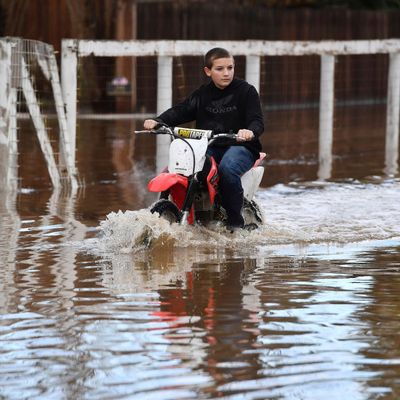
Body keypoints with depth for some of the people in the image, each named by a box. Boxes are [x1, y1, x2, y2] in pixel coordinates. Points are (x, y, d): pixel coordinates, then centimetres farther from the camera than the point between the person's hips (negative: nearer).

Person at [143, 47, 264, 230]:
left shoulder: (246, 91, 0)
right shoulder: (202, 94, 13)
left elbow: (257, 121, -10)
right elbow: (181, 111, 3)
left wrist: (250, 131, -35)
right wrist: (158, 121, -16)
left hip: (240, 146, -5)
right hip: (209, 147, 5)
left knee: (227, 168, -37)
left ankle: (235, 222, -24)